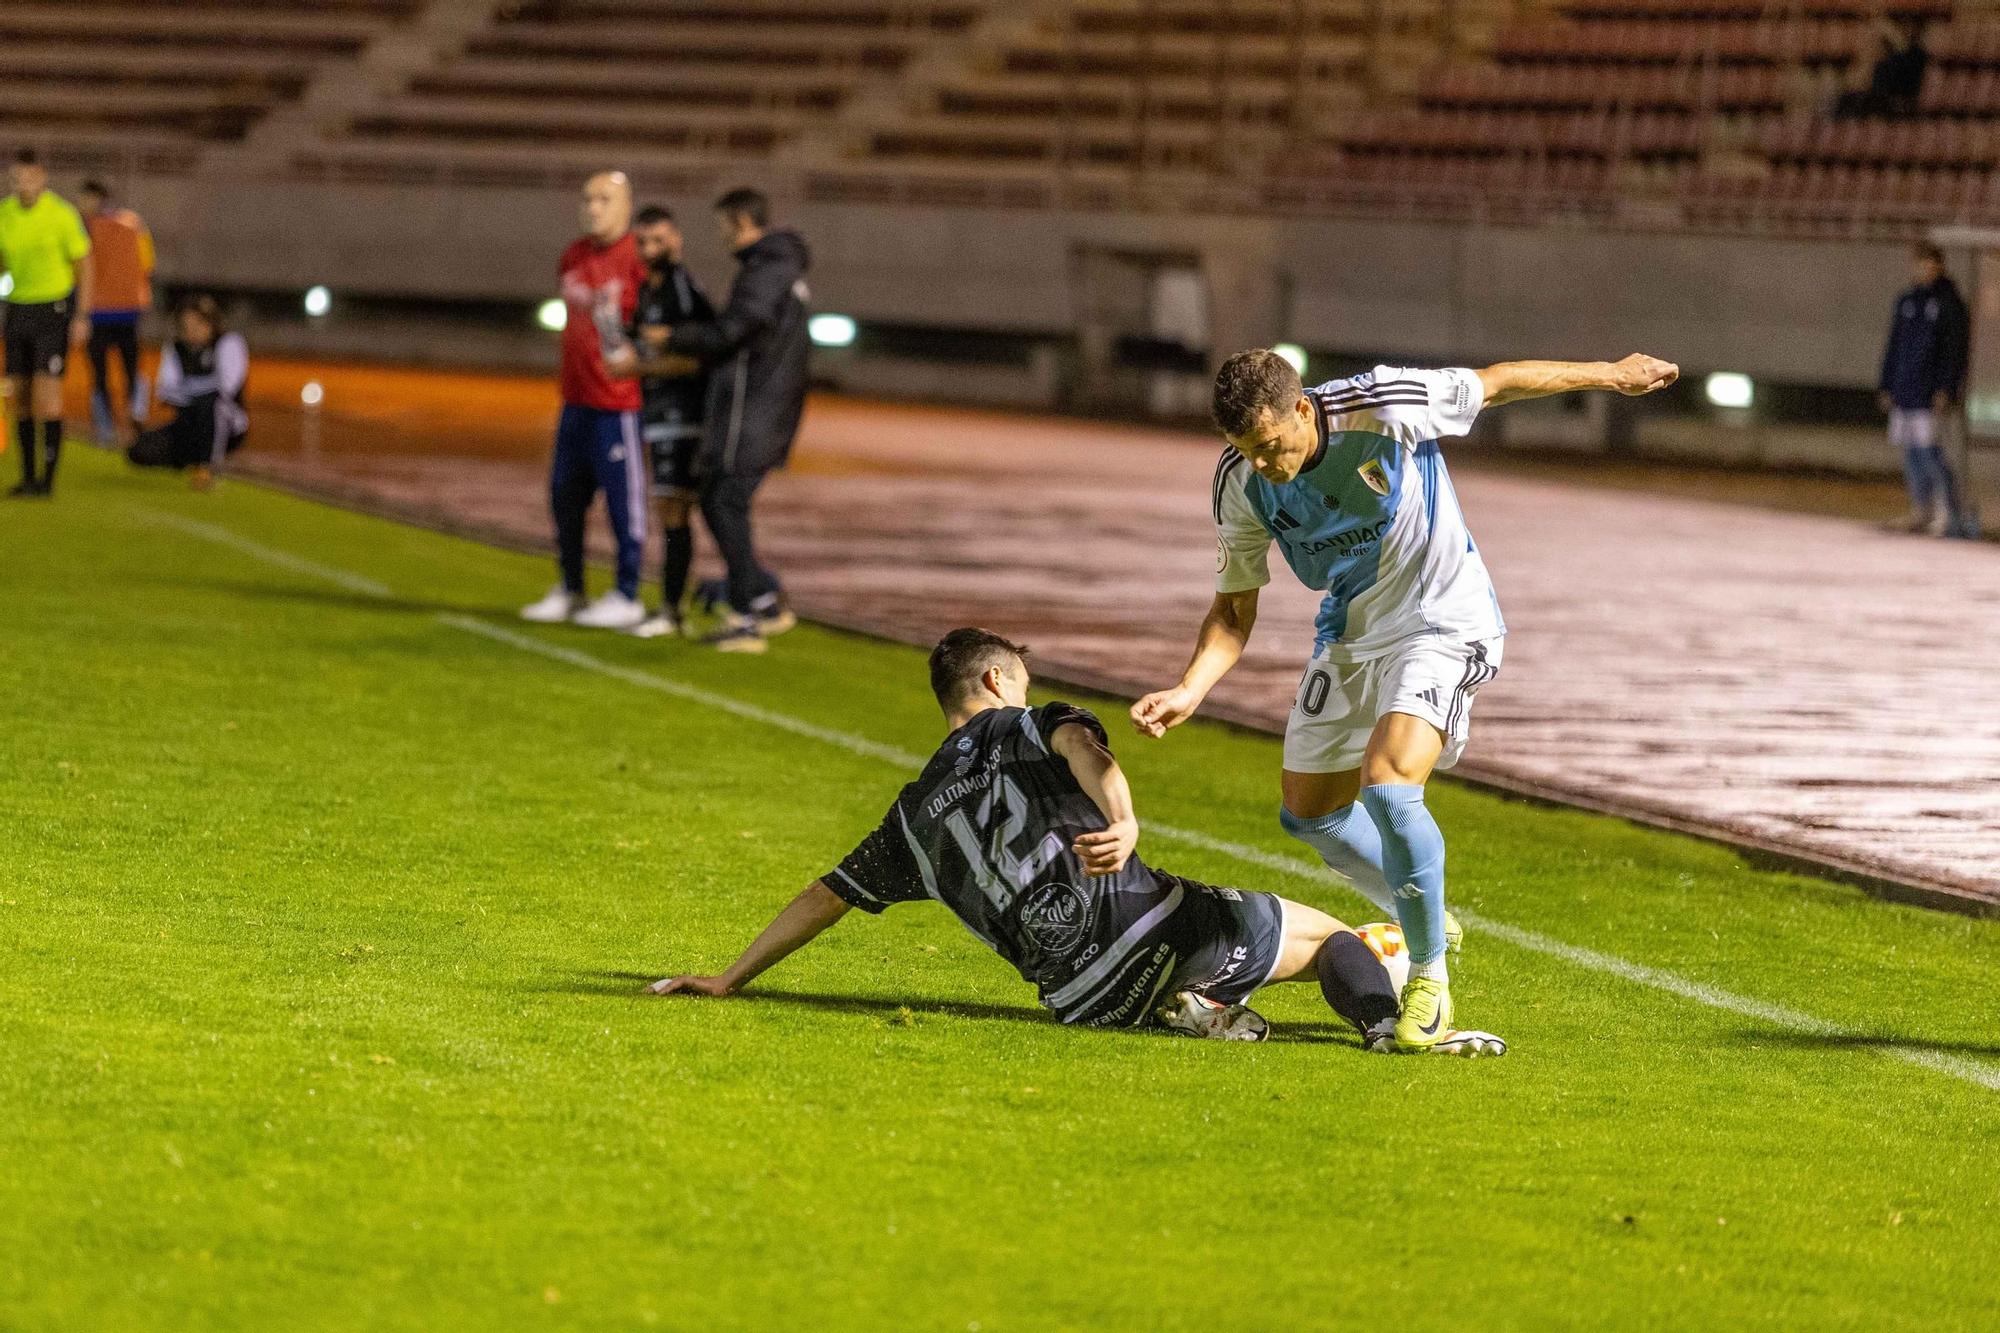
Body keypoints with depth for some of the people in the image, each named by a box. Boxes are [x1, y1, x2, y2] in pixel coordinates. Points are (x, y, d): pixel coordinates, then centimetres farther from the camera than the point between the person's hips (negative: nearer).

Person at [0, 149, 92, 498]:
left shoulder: (61, 214, -14)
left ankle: (48, 476, -11)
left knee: (47, 392, -14)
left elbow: (84, 265, -8)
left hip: (55, 308, -5)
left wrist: (82, 318, -13)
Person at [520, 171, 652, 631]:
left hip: (619, 402, -8)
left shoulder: (638, 259, -12)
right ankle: (570, 590, 25)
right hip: (576, 398, 8)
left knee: (623, 498, -2)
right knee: (566, 495, 13)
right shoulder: (573, 256, 11)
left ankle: (627, 597, 6)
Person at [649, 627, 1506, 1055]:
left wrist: (730, 979, 36)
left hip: (1078, 996, 3)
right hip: (1138, 916, -3)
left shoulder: (915, 814, 25)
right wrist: (1124, 817, -24)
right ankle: (1386, 1023, -23)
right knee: (1331, 934, 10)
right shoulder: (1023, 725, 16)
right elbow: (1079, 741, -8)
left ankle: (1182, 1009, -4)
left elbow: (831, 893, 29)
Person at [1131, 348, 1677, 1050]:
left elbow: (1495, 383, -10)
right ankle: (1426, 923, 38)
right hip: (1348, 636, 6)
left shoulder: (1384, 408, -27)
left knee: (1387, 783, -26)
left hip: (1443, 622, -6)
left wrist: (1611, 374, 3)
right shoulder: (1241, 480, -14)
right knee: (1309, 814, 12)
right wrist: (1190, 691, -20)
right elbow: (1234, 607, -3)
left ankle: (1430, 974, -9)